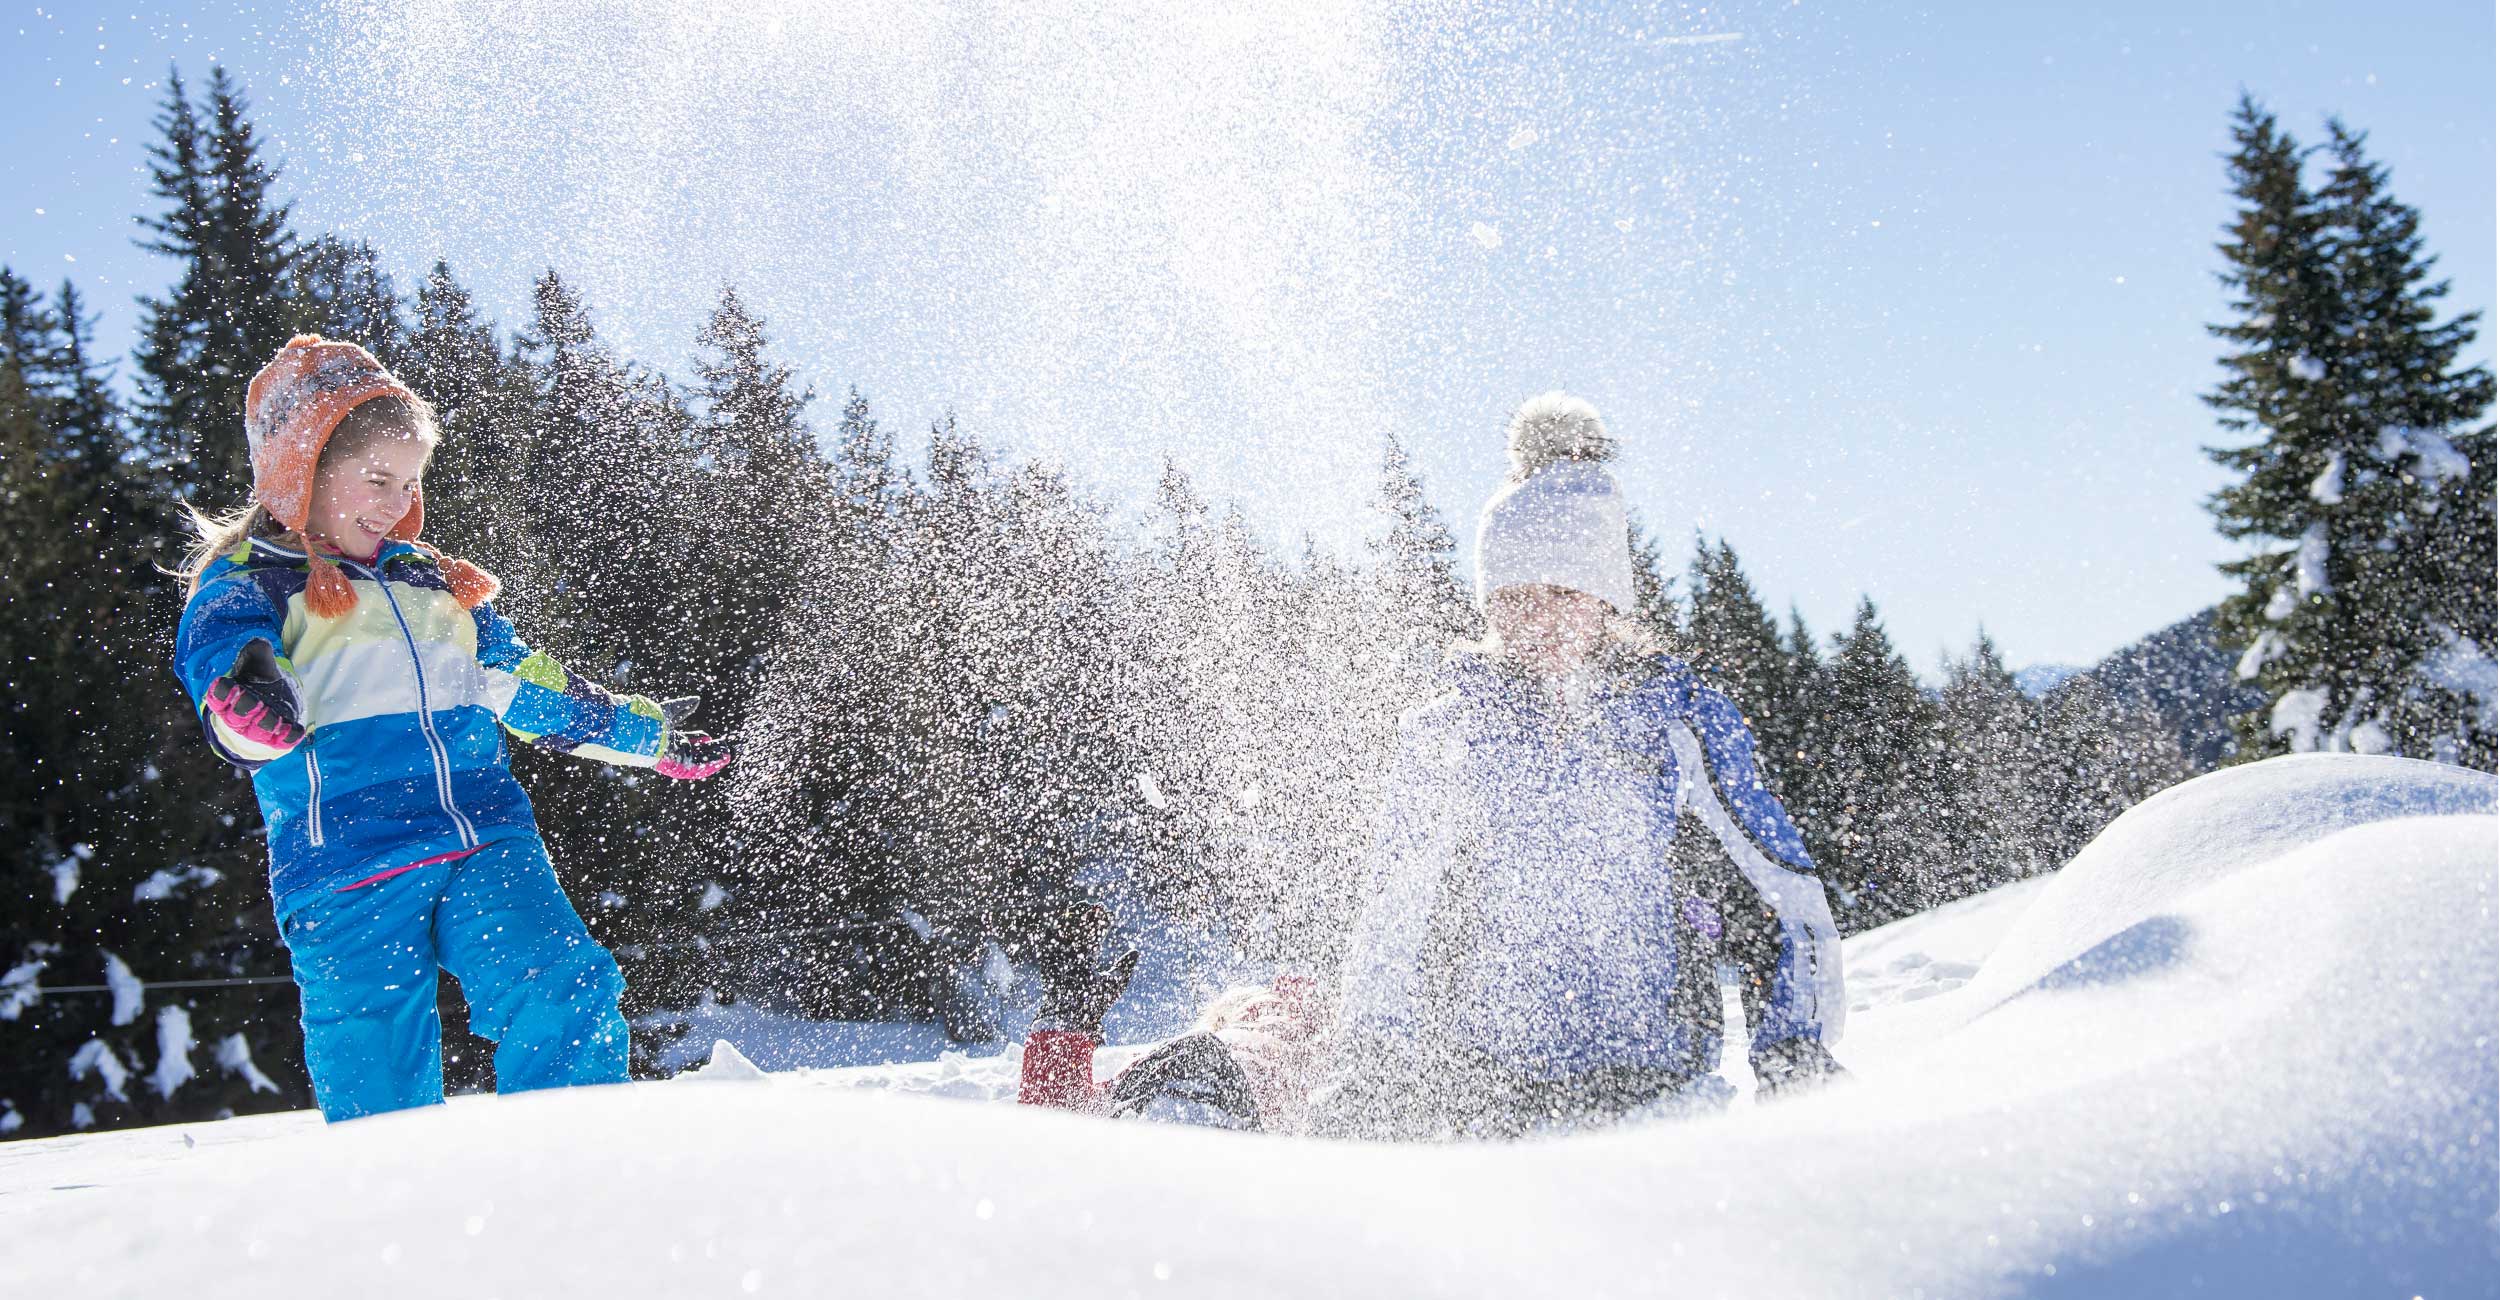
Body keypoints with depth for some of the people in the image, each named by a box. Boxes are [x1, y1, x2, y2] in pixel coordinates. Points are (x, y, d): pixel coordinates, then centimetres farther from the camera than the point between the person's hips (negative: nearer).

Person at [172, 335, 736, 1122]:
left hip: (487, 845, 4)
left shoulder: (430, 582, 24)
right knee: (381, 1086, -5)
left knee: (566, 999, -16)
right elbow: (220, 656, -14)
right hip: (348, 869, -4)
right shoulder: (244, 584, 7)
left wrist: (646, 735, 37)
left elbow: (529, 687, 33)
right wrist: (249, 712, -39)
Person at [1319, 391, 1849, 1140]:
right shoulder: (1445, 732, 9)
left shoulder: (1677, 716, 4)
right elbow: (1389, 925, 17)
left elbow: (1784, 897, 7)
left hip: (1641, 1087, -1)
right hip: (1465, 1092, 1)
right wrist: (1357, 1081, 13)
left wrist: (1798, 1061, -4)